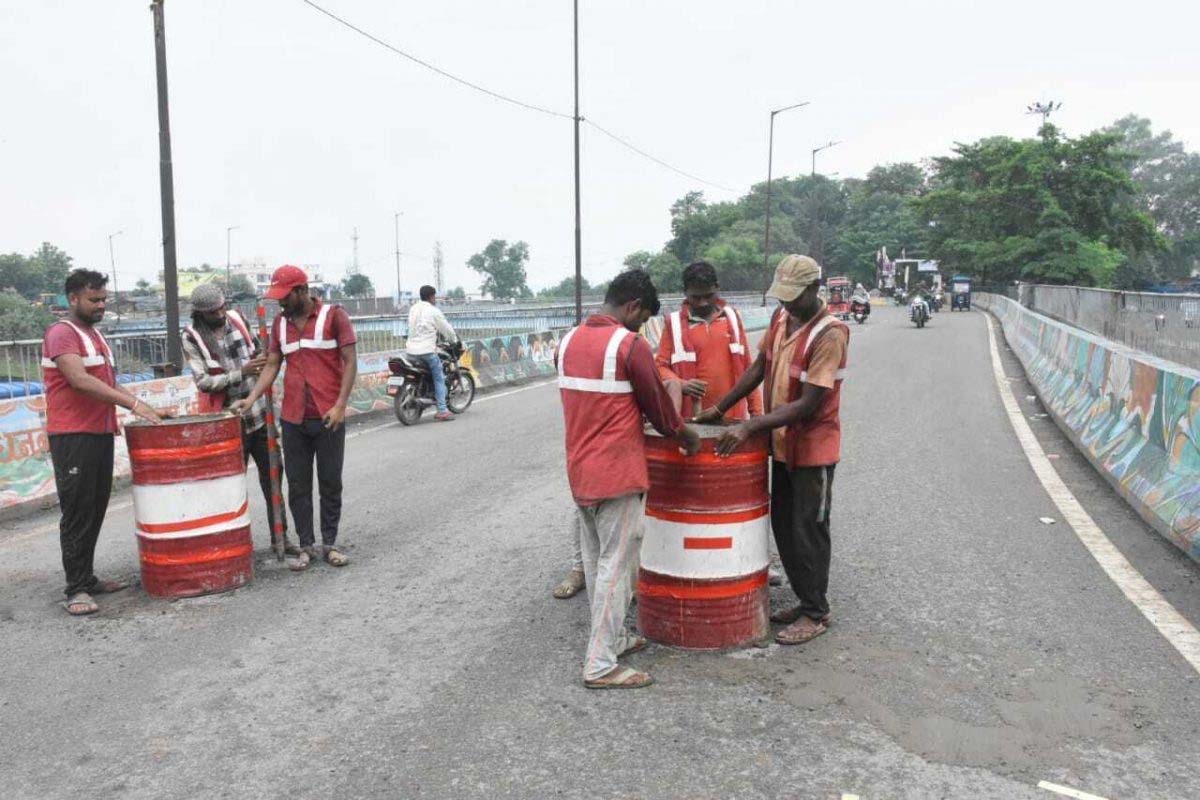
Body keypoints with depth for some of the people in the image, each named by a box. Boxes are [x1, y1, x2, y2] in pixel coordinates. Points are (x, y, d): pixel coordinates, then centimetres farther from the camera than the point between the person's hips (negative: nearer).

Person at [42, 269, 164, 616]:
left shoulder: (95, 335, 19)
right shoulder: (61, 333, -9)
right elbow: (80, 381, -23)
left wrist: (146, 408, 11)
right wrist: (133, 403, -27)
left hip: (101, 434, 8)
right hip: (73, 437, -8)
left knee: (96, 510, 11)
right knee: (77, 513, -5)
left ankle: (87, 578, 19)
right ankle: (76, 589, 1)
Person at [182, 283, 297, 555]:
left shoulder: (237, 319, 3)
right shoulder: (192, 338, -8)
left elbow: (258, 349, 19)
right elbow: (203, 381, -14)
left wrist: (263, 360, -2)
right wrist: (242, 372, -22)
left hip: (260, 414, 4)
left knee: (271, 476, 8)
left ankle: (280, 536, 18)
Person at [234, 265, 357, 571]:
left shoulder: (334, 316, -4)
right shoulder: (280, 323, 11)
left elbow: (350, 362, -6)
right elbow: (272, 365, 12)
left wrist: (340, 405, -15)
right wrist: (251, 398, -3)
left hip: (328, 417, -4)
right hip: (293, 419, 4)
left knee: (331, 484, 6)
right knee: (297, 486, 7)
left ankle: (330, 543, 17)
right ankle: (306, 545, 17)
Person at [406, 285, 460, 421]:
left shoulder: (413, 309, 13)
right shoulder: (433, 311, -8)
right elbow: (446, 328, -1)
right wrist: (455, 340, 17)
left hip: (411, 350, 7)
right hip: (427, 350, -7)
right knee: (439, 378, -2)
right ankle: (442, 411, -8)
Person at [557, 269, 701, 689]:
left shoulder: (569, 340, 7)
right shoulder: (630, 345, -15)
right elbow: (657, 404, -7)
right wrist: (686, 437, 10)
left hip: (580, 469, 8)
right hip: (616, 473, -8)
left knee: (595, 560, 17)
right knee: (615, 565, 0)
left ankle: (611, 637, 32)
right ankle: (601, 665, 6)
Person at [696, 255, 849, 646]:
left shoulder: (829, 334, -22)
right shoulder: (781, 318, 3)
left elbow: (808, 405, -26)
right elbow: (759, 368, 12)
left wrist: (749, 427, -29)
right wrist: (719, 409, 7)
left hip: (813, 447, -8)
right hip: (782, 442, 8)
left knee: (808, 531, 2)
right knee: (783, 525, 15)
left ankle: (816, 614, 17)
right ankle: (806, 601, 30)